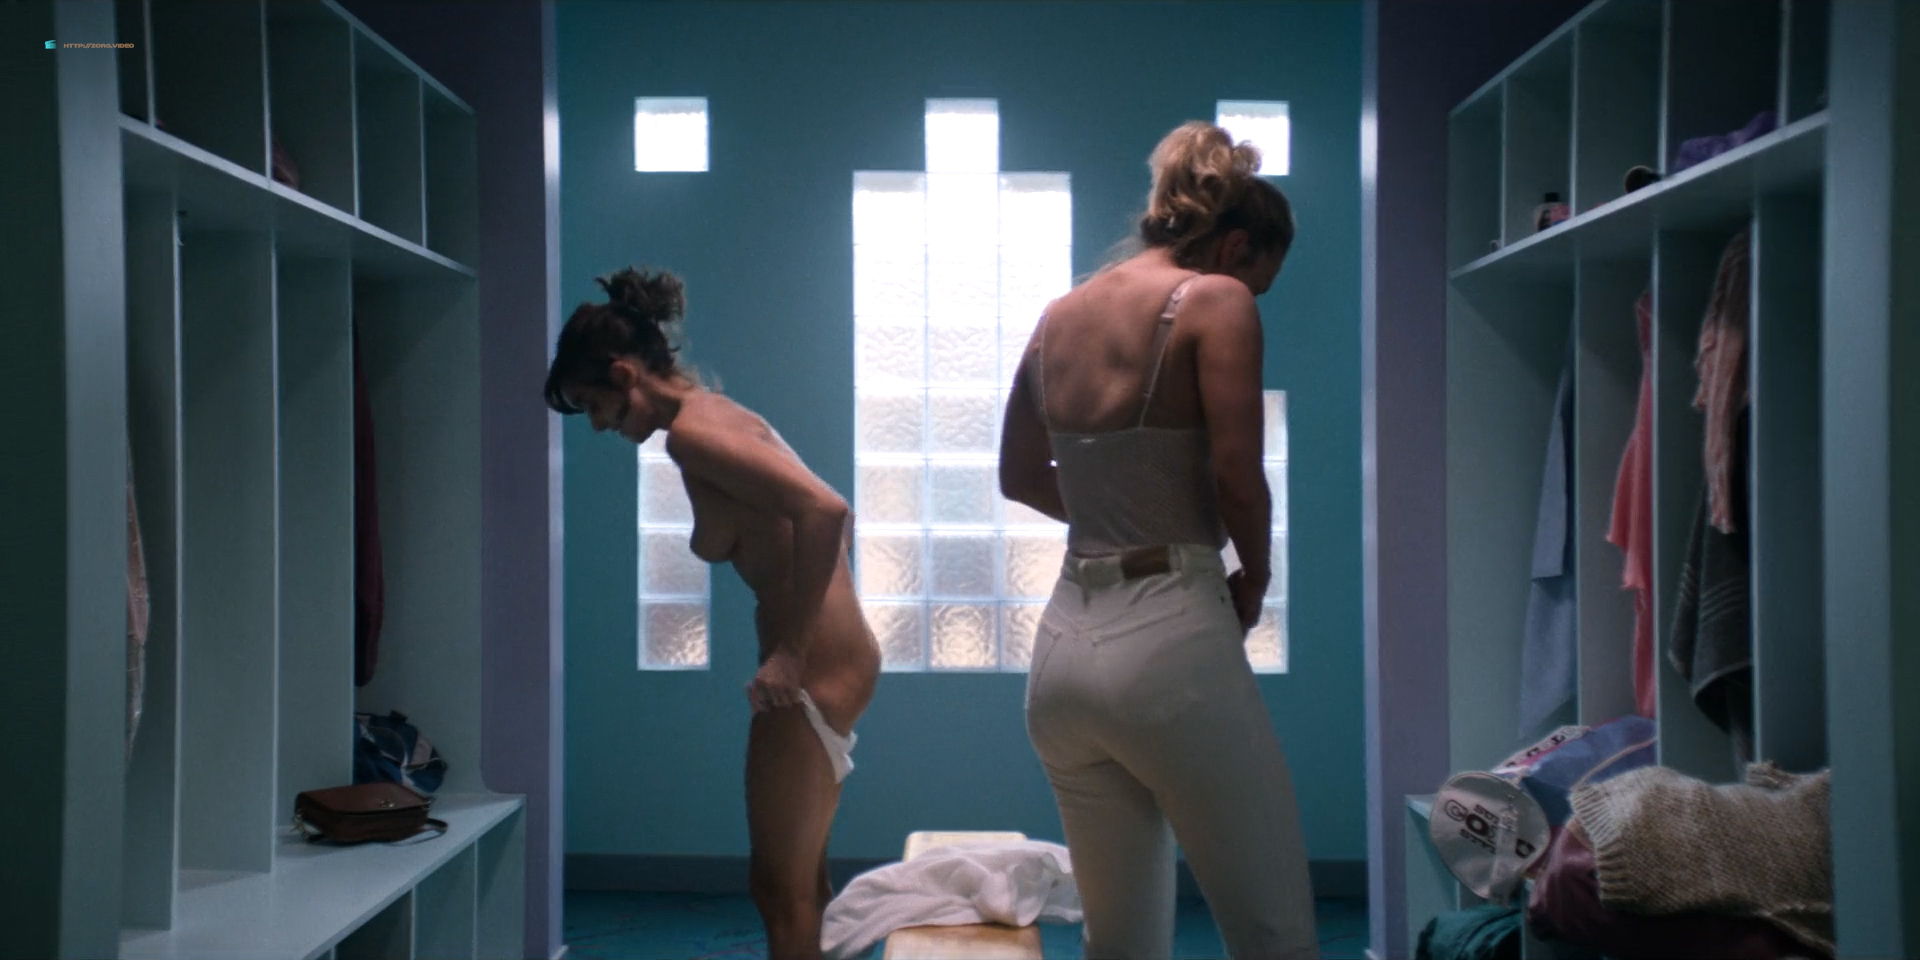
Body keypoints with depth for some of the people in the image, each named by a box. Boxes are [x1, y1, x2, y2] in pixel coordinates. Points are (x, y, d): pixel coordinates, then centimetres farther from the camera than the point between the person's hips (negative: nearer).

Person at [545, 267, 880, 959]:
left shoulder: (692, 430, -14)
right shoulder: (718, 413, 15)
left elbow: (823, 511, -27)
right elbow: (827, 513, 23)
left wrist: (790, 651, -22)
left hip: (813, 671, -10)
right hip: (837, 658, 10)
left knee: (782, 892, 1)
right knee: (800, 886, 19)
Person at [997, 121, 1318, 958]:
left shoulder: (1060, 315, 14)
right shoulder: (1214, 300, -5)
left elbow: (1020, 477, 24)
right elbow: (1236, 474, -14)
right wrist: (1253, 577, 4)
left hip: (1064, 646, 7)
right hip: (1170, 642, -7)